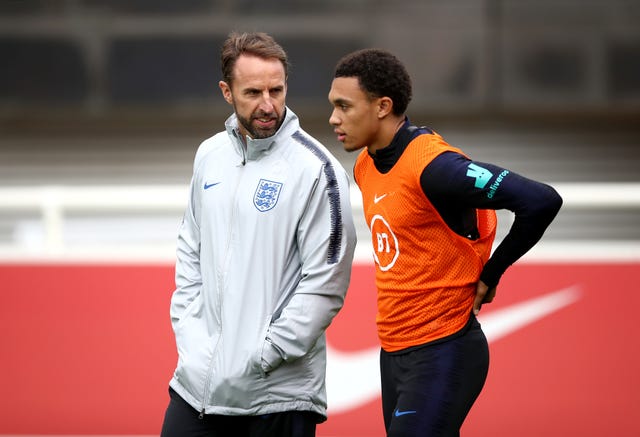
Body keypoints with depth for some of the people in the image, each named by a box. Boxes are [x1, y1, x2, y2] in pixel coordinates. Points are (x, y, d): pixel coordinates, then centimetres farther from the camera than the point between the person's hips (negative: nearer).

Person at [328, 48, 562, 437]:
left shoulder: (432, 166, -19)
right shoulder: (365, 167, 8)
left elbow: (541, 202, -25)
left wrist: (489, 275, -13)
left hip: (441, 356, -9)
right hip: (393, 351, 9)